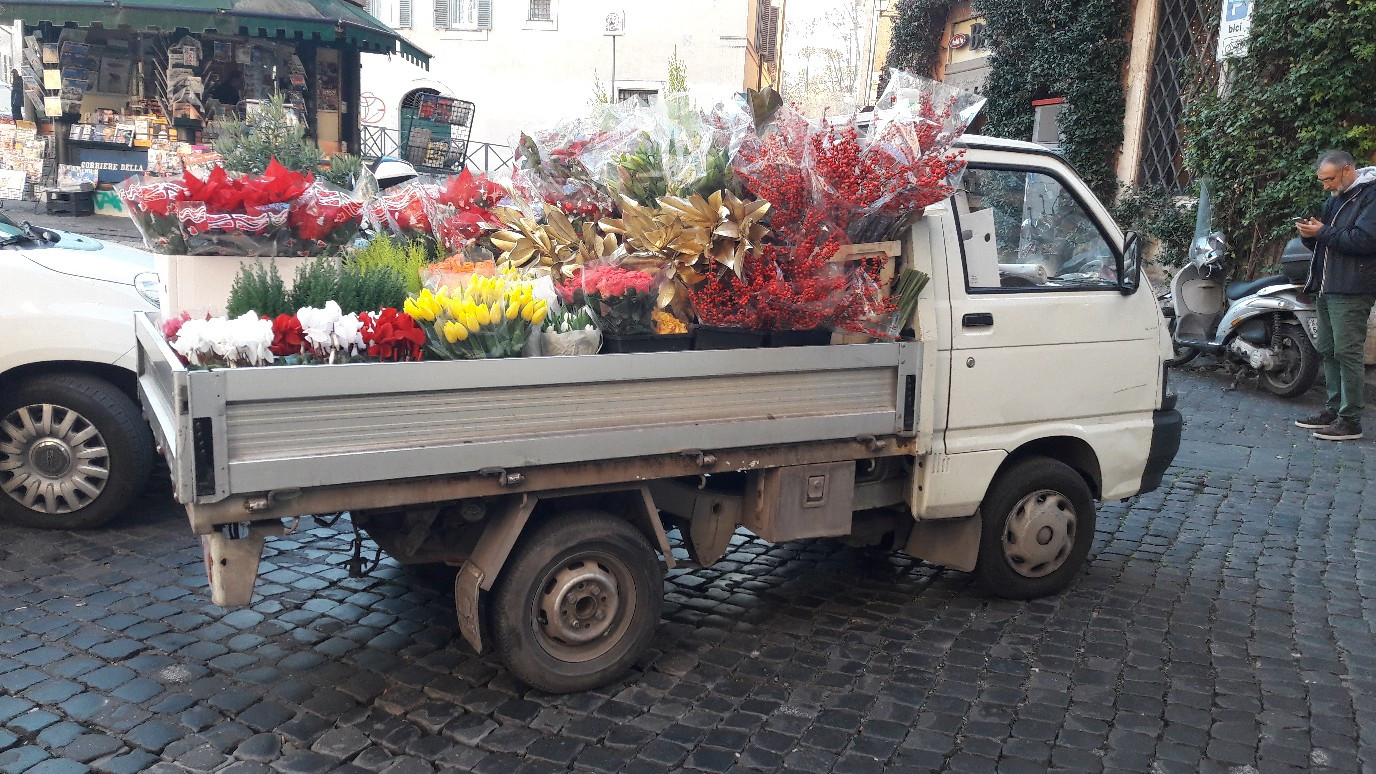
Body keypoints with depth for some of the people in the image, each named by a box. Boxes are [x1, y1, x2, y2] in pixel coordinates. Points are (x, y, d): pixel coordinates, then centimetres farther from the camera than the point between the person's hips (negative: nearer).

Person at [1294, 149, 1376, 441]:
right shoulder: (1335, 199, 20)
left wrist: (1323, 233, -15)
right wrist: (1310, 235, 4)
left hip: (1351, 291, -9)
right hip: (1328, 287, 9)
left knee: (1347, 353, -9)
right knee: (1329, 352, 12)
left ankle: (1350, 420, -6)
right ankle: (1334, 410, 19)